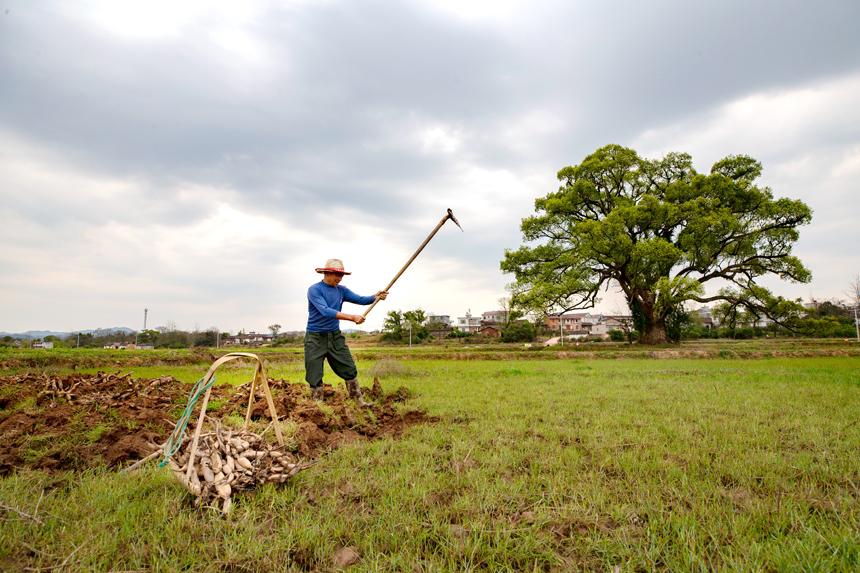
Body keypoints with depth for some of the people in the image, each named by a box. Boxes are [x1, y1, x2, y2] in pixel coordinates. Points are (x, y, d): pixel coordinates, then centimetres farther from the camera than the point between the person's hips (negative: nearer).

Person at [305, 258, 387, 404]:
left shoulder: (341, 290, 4)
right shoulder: (314, 289, -14)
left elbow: (360, 299, -5)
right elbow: (326, 311, -27)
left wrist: (375, 297, -26)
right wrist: (352, 317, -34)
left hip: (335, 336, 5)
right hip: (315, 338, -5)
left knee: (350, 370, 7)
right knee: (315, 378, 3)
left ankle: (360, 402, 17)